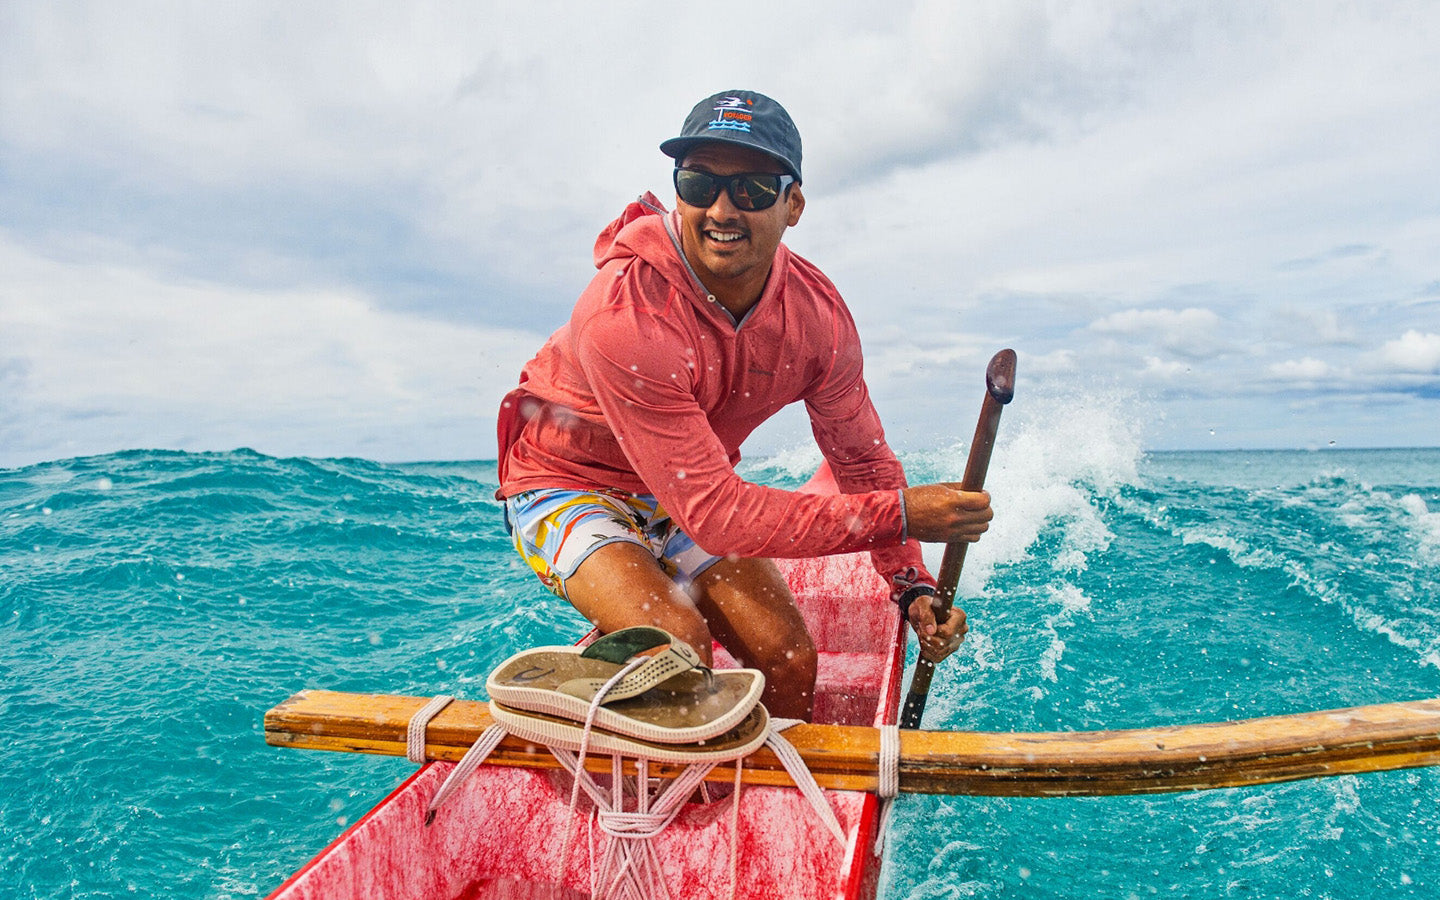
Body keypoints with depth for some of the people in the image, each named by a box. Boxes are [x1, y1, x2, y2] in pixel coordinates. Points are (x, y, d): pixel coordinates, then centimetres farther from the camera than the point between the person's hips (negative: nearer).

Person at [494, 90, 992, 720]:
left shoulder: (818, 314, -16)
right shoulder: (623, 315, -35)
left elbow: (862, 460, -1)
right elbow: (714, 514, -34)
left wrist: (913, 587, -13)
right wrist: (899, 514, -33)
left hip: (692, 493, 5)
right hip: (567, 484, -5)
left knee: (789, 661, -6)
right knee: (674, 641, -29)